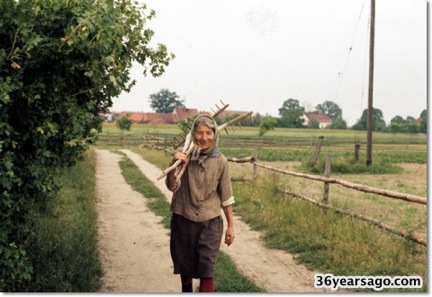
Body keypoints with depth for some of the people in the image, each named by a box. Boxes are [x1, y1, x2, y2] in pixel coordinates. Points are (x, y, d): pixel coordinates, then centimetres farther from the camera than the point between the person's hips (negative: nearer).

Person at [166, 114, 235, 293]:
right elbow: (171, 187, -11)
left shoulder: (220, 161, -6)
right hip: (183, 220, 1)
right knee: (185, 267, 17)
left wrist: (231, 225, 6)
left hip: (210, 222, -1)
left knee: (206, 270, -5)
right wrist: (173, 166, -29)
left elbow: (226, 196, 2)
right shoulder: (184, 156, -6)